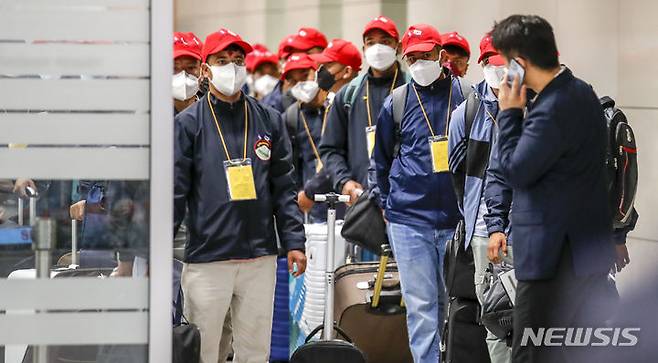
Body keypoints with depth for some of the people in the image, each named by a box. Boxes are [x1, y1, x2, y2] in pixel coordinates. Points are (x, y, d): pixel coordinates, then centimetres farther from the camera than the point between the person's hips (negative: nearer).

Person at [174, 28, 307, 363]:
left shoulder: (268, 121, 10)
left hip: (260, 258, 3)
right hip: (207, 259, -3)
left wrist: (293, 241, 3)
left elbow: (283, 188, 11)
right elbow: (174, 193, -2)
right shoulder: (189, 124, 1)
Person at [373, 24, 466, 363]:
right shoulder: (396, 102, 5)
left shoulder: (465, 96, 2)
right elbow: (382, 161, 16)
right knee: (421, 304, 0)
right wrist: (389, 205, 12)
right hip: (409, 220, 0)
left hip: (456, 220, 0)